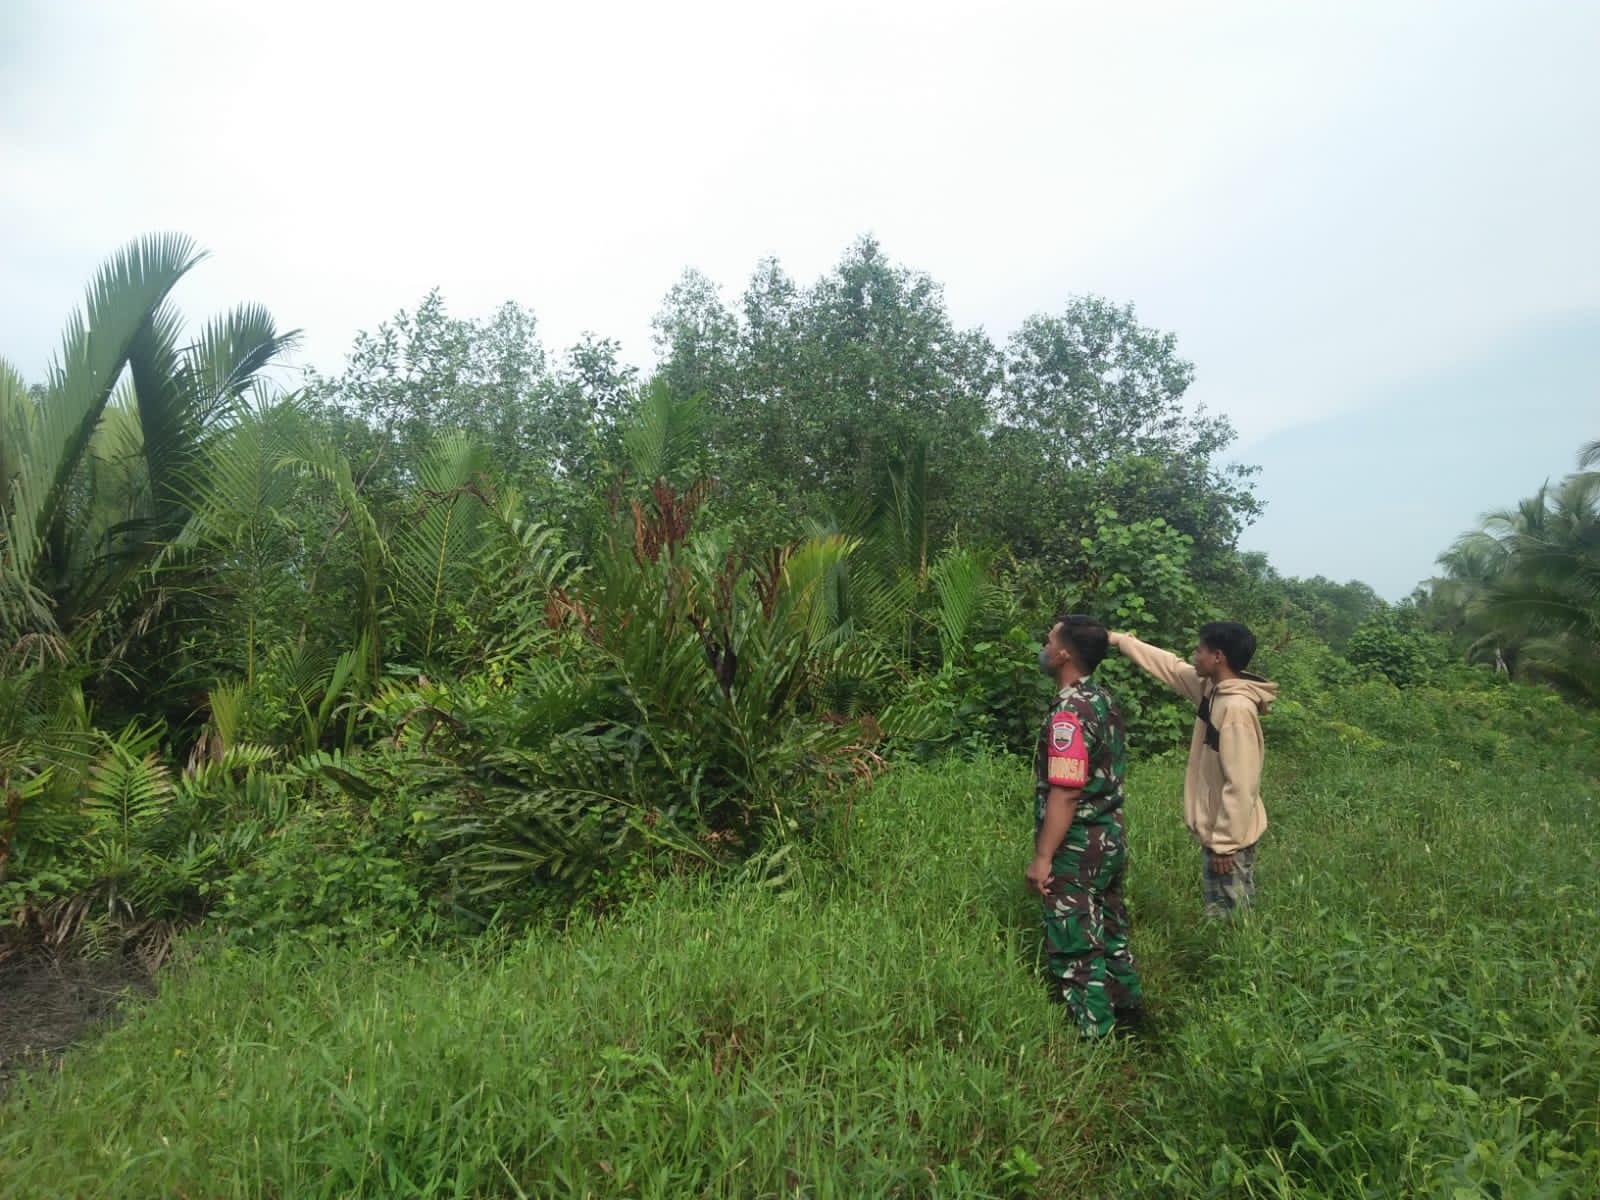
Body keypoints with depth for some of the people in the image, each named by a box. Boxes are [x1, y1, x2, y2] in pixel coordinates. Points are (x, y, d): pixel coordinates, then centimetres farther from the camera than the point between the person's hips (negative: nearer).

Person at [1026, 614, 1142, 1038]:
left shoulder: (1069, 713, -24)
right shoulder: (1104, 701, 5)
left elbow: (1065, 794, -26)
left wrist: (1042, 857, -22)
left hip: (1077, 849, -9)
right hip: (1111, 840, 9)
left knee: (1075, 948, 5)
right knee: (1110, 931, 22)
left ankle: (1095, 1033, 16)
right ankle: (1125, 1011, 37)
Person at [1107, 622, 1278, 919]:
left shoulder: (1237, 708, -25)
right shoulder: (1211, 688, 2)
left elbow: (1241, 785, -25)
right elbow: (1170, 666, 18)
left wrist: (1225, 843, -22)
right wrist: (1120, 640, 19)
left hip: (1228, 836, -9)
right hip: (1217, 830, 9)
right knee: (1221, 915, 19)